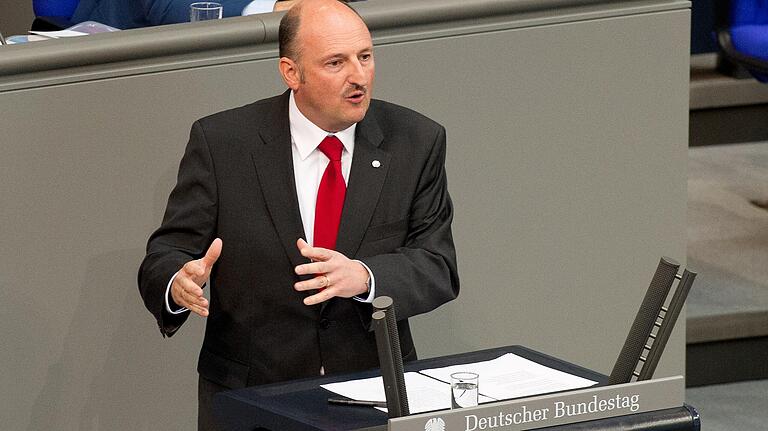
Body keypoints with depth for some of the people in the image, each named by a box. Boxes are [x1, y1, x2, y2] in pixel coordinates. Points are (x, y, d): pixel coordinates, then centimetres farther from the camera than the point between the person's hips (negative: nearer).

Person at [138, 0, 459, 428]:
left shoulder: (417, 142, 2)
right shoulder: (221, 143, -3)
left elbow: (438, 268, -1)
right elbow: (164, 259, -1)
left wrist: (363, 277, -22)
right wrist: (178, 285, -26)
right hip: (250, 391, 0)